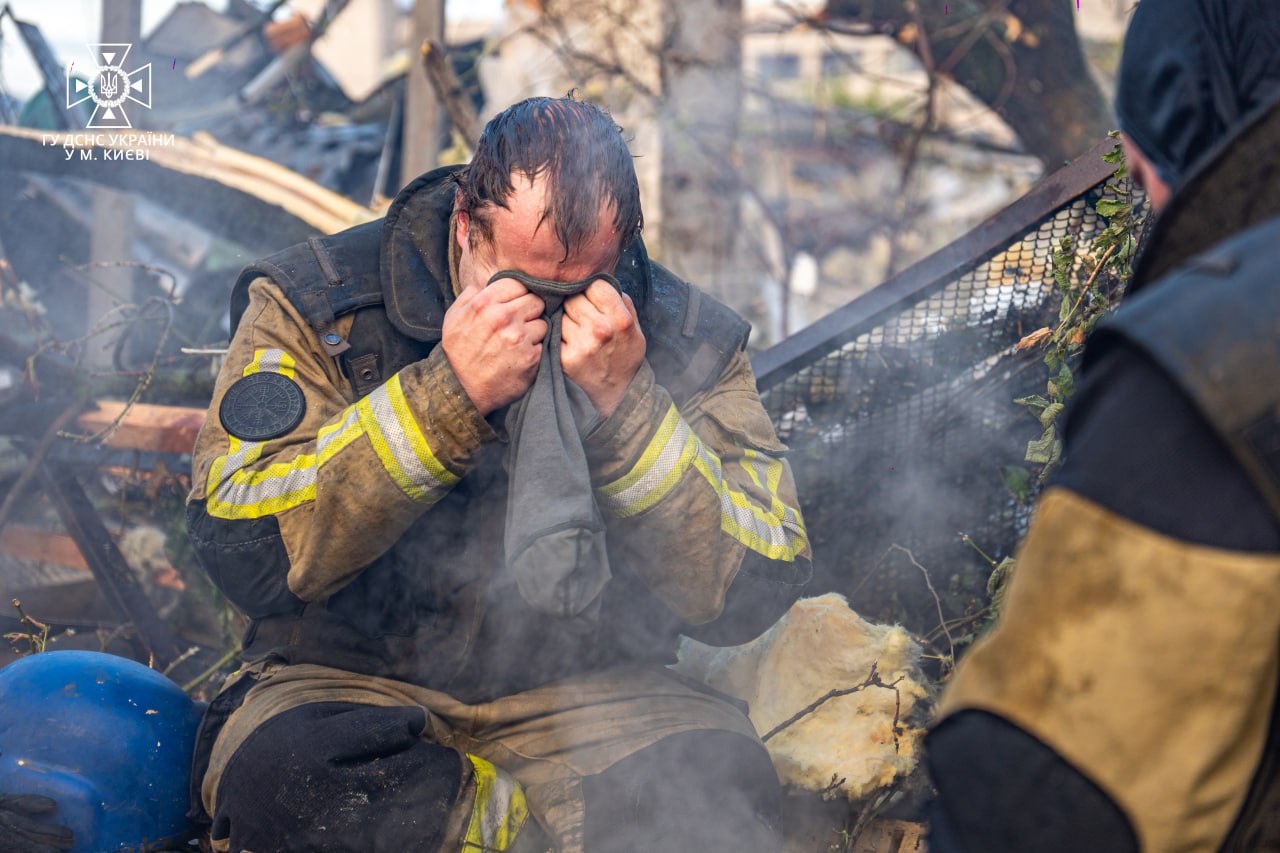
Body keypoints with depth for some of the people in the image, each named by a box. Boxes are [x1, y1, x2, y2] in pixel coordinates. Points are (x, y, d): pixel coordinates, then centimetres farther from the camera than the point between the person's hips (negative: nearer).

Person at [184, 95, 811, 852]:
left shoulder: (686, 337, 0)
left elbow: (751, 597, -7)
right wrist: (449, 394, -20)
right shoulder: (317, 305, -3)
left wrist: (624, 405, -18)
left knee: (725, 783, -32)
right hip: (351, 688, 1)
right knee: (276, 774, -35)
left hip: (589, 695, 0)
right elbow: (244, 555, -15)